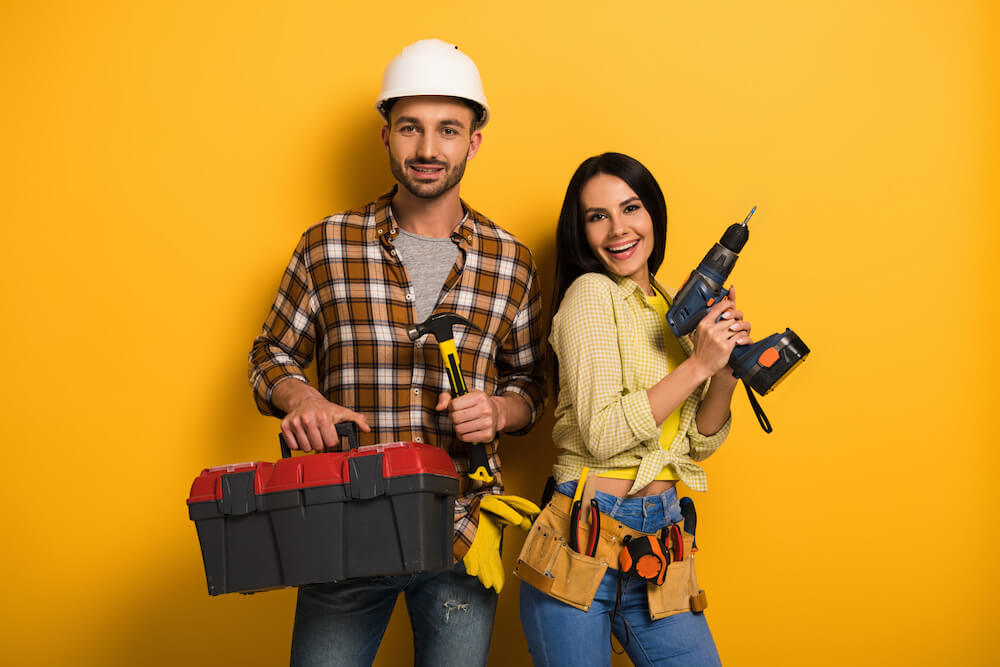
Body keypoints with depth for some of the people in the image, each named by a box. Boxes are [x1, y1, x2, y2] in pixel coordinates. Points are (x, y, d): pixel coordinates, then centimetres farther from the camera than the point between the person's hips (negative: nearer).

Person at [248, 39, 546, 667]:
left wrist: (498, 410, -10)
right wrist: (300, 397, -13)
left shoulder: (511, 261, 4)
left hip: (464, 532, 1)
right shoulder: (327, 244, 1)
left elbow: (531, 381, 12)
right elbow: (272, 354, 9)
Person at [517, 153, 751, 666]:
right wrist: (698, 364, -14)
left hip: (661, 544, 6)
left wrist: (726, 370, -4)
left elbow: (698, 443, 12)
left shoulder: (671, 308, 12)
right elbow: (601, 435, -18)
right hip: (583, 545, -6)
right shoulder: (590, 293, -8)